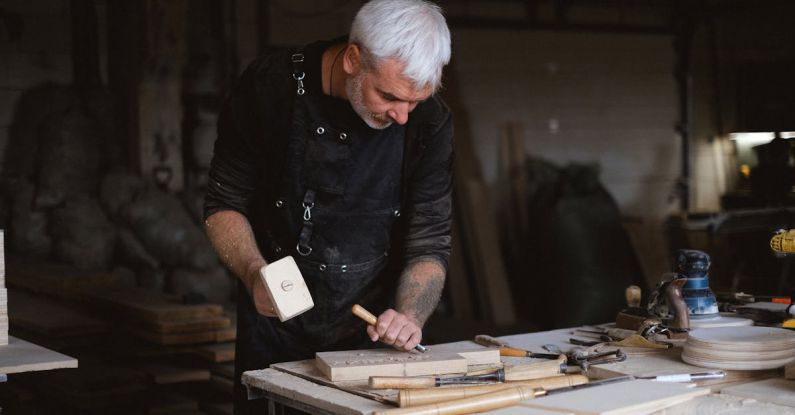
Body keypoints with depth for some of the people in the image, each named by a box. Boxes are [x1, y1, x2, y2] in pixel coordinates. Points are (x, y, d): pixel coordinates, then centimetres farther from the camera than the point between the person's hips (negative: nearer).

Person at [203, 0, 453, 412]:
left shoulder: (428, 121, -14)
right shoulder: (270, 86, -17)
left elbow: (429, 245, -11)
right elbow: (224, 206, -8)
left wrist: (408, 315, -30)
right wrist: (255, 273, -25)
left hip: (374, 332, 1)